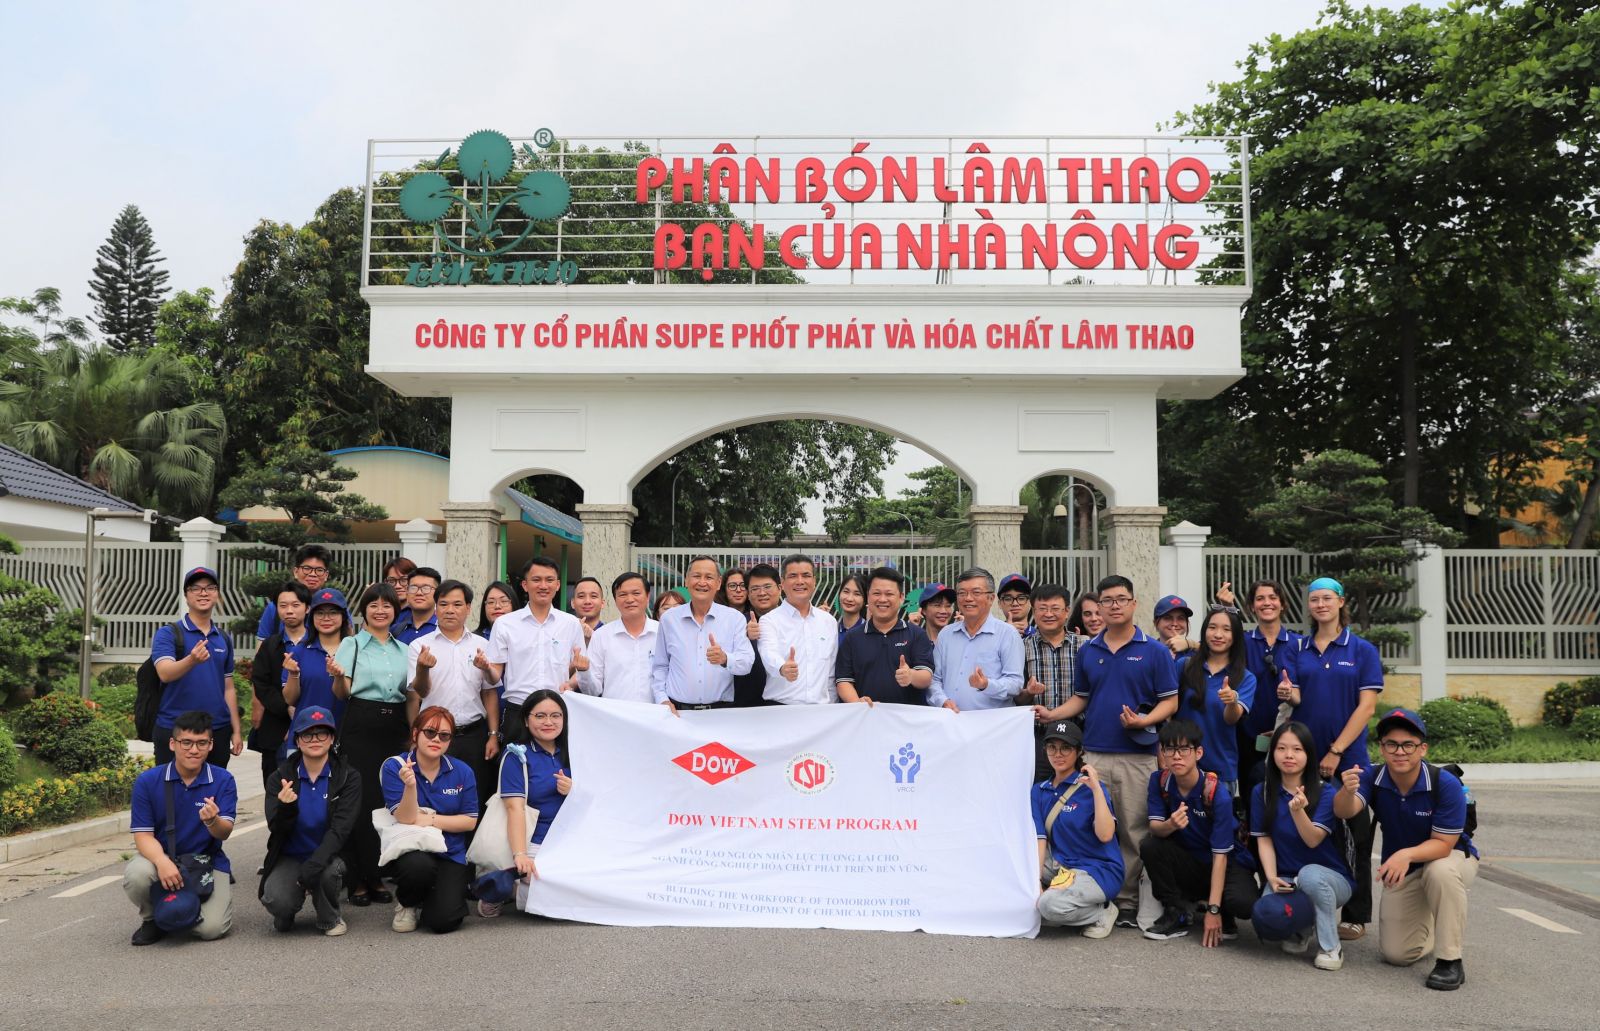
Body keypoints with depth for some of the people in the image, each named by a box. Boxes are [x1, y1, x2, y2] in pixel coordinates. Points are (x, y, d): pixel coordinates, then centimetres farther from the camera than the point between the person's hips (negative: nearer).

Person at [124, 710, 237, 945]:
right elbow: (143, 835, -10)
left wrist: (212, 821, -39)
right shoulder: (147, 781, -7)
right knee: (136, 875, -33)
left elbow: (224, 833, -14)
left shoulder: (223, 780, -8)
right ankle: (151, 917, 1)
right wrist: (162, 862, -31)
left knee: (211, 928, -20)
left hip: (208, 861, -1)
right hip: (161, 856, 1)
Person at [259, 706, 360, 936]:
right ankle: (286, 912, 12)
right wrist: (285, 808, -32)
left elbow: (340, 829, -16)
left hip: (328, 856, -1)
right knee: (276, 900, -28)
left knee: (327, 872, -35)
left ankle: (330, 918, -2)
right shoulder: (281, 777, -2)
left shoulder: (349, 778, -7)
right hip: (289, 857, 1)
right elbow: (276, 829, -9)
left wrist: (313, 865, -30)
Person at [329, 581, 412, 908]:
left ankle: (376, 877, 14)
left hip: (395, 728, 4)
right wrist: (337, 676, -25)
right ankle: (357, 881, 4)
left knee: (390, 800, 3)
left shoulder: (404, 649, 15)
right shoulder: (351, 644, 4)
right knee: (361, 800, -5)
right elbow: (342, 694, -5)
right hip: (361, 725, -4)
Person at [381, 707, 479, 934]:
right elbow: (405, 819, -14)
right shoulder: (394, 766, -7)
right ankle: (405, 903, 0)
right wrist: (410, 785, -31)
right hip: (409, 850, -1)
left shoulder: (462, 772, -1)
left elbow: (470, 821, -1)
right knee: (419, 866, -38)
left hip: (450, 854, 1)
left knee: (443, 921, -19)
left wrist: (431, 820, -12)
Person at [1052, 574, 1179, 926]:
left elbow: (1170, 701, -1)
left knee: (1134, 833, 1)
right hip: (1093, 753, 3)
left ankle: (1128, 902, 11)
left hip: (1137, 755, -3)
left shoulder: (1155, 652, 0)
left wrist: (1144, 720, -19)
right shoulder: (1087, 651, 11)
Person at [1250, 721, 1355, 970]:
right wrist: (1272, 878, -14)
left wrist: (1297, 810, -36)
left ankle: (1331, 946, -15)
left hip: (1329, 877, -2)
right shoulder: (1262, 792, 1)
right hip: (1285, 879, 2)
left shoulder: (1325, 793, -8)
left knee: (1309, 875, -39)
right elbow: (1264, 839, 1)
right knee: (1264, 914, -31)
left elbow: (1313, 840, -18)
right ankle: (1302, 929, 6)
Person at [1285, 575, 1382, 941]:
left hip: (1347, 757, -2)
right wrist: (1288, 694, -20)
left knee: (1352, 837, 2)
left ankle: (1356, 916, 12)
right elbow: (1298, 699, 5)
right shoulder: (1299, 649, 9)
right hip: (1304, 756, 2)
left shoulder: (1362, 650, 1)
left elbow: (1366, 706, -5)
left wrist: (1336, 751, -12)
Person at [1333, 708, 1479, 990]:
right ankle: (1433, 926, 33)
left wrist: (1407, 854, -44)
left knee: (1440, 871, -40)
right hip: (1402, 871, 3)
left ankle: (1449, 960, -23)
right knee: (1396, 954, -2)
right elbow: (1344, 812, -33)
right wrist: (1347, 791, -56)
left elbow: (1443, 843, -25)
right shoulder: (1372, 777, -16)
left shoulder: (1446, 784, -26)